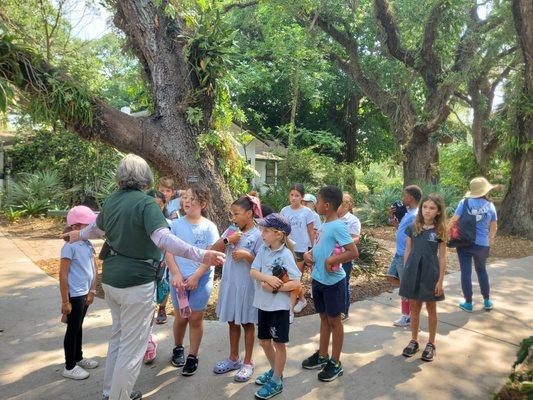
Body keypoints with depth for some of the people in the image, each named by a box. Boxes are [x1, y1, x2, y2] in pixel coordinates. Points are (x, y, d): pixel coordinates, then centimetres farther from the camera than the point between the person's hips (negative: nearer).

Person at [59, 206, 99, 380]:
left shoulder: (88, 244, 3)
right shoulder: (70, 246, -19)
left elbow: (94, 268, 10)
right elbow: (63, 276, -19)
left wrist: (92, 291, 7)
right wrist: (65, 302, -17)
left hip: (85, 293, 7)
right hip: (75, 295, -7)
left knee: (78, 327, 21)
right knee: (72, 329, 6)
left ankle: (79, 358, 37)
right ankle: (69, 367, 21)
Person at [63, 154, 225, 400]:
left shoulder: (111, 200, 4)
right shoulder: (146, 203, -18)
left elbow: (97, 229, 23)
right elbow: (163, 239, -34)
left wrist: (80, 235, 47)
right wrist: (201, 256, -42)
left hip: (110, 279, 9)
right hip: (136, 283, -8)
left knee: (118, 335, 25)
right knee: (132, 345, 5)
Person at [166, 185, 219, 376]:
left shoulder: (209, 227, -5)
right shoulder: (176, 225, -1)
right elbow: (169, 252, -3)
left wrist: (195, 277, -14)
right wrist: (176, 275, -14)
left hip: (202, 279, -1)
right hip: (178, 278, 2)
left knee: (196, 318, 6)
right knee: (180, 317, 12)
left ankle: (192, 357, 23)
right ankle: (178, 349, 38)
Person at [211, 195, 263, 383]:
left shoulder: (257, 235, -12)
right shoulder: (231, 230, 3)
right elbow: (214, 249, 0)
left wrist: (247, 255, -25)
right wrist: (227, 239, -15)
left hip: (246, 285, -5)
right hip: (229, 283, 5)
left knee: (247, 323, 10)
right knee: (232, 322, 18)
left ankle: (247, 363, 26)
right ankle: (233, 358, 35)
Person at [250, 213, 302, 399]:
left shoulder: (286, 255, -17)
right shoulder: (263, 249, 0)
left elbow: (296, 283, -19)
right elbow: (253, 271, -7)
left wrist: (274, 288, -21)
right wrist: (267, 278, -24)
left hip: (279, 306, -6)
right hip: (263, 304, 7)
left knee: (278, 343, 8)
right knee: (264, 341, 19)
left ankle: (276, 381, 24)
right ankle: (274, 370, 41)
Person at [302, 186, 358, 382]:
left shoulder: (337, 227, -20)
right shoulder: (325, 224, 7)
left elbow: (353, 252, -25)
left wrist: (330, 261, -25)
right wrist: (309, 253, 0)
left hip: (332, 281, -8)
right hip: (318, 279, 8)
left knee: (334, 320, 7)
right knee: (324, 317, 19)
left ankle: (335, 363, 23)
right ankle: (322, 356, 35)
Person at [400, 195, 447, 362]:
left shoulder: (440, 231, -5)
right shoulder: (412, 228, 0)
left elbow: (442, 257, -3)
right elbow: (407, 251, 5)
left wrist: (440, 280, -6)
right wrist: (405, 273, 3)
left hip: (430, 273, -2)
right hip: (413, 271, 2)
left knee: (431, 309, 11)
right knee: (414, 308, 12)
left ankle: (431, 344, 25)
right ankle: (414, 341, 27)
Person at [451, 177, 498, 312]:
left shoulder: (465, 202, -7)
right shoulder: (490, 206, 2)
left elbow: (454, 220, -12)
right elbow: (494, 227, 14)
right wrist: (491, 238, 32)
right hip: (482, 244, 3)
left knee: (466, 271, 6)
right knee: (481, 270, 23)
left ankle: (468, 303, 14)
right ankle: (487, 301, 28)